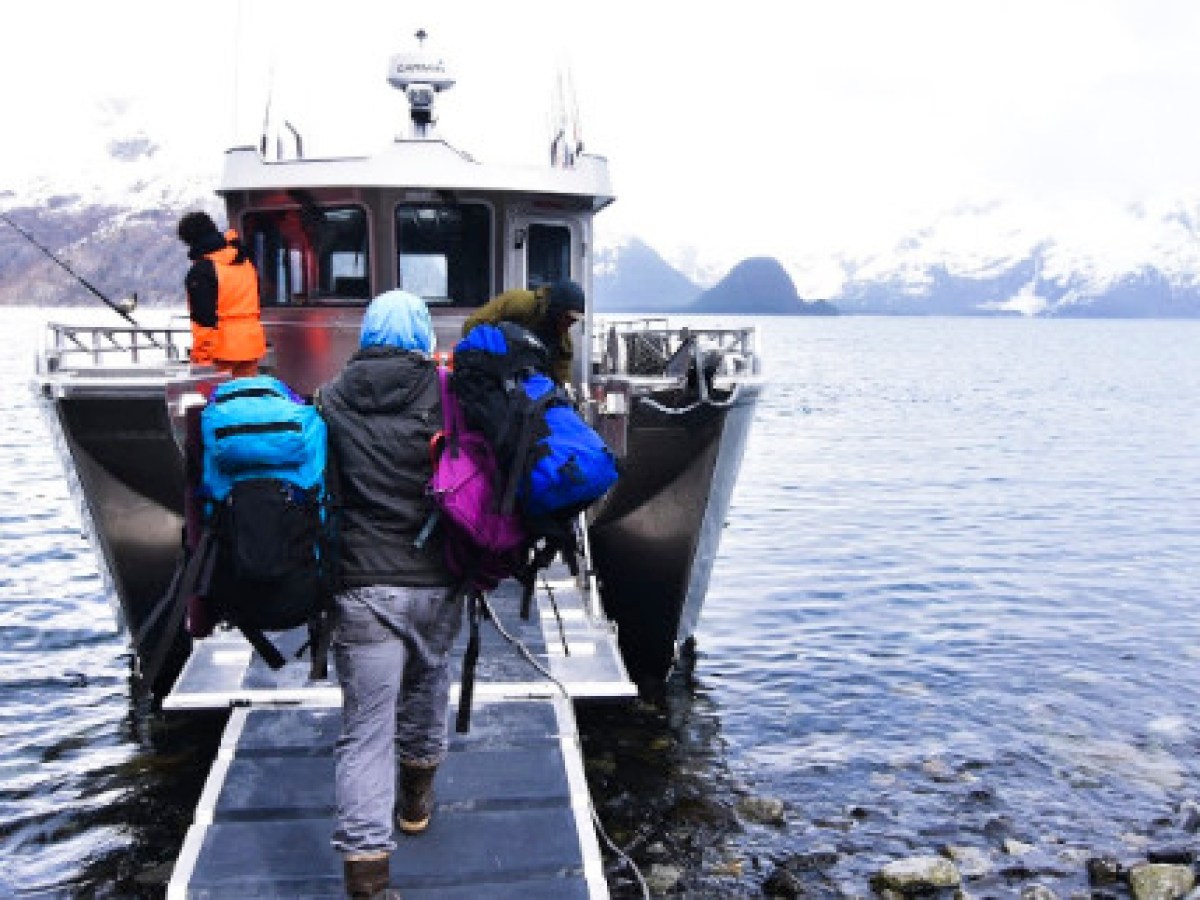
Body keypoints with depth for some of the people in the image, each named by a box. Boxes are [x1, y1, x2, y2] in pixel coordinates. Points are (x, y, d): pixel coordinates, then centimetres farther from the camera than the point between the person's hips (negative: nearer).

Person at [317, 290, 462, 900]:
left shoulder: (330, 402, 0)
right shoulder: (447, 395, -3)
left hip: (361, 589, -1)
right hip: (436, 584, 1)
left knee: (365, 727, 2)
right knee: (427, 681, 27)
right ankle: (417, 797, 46)